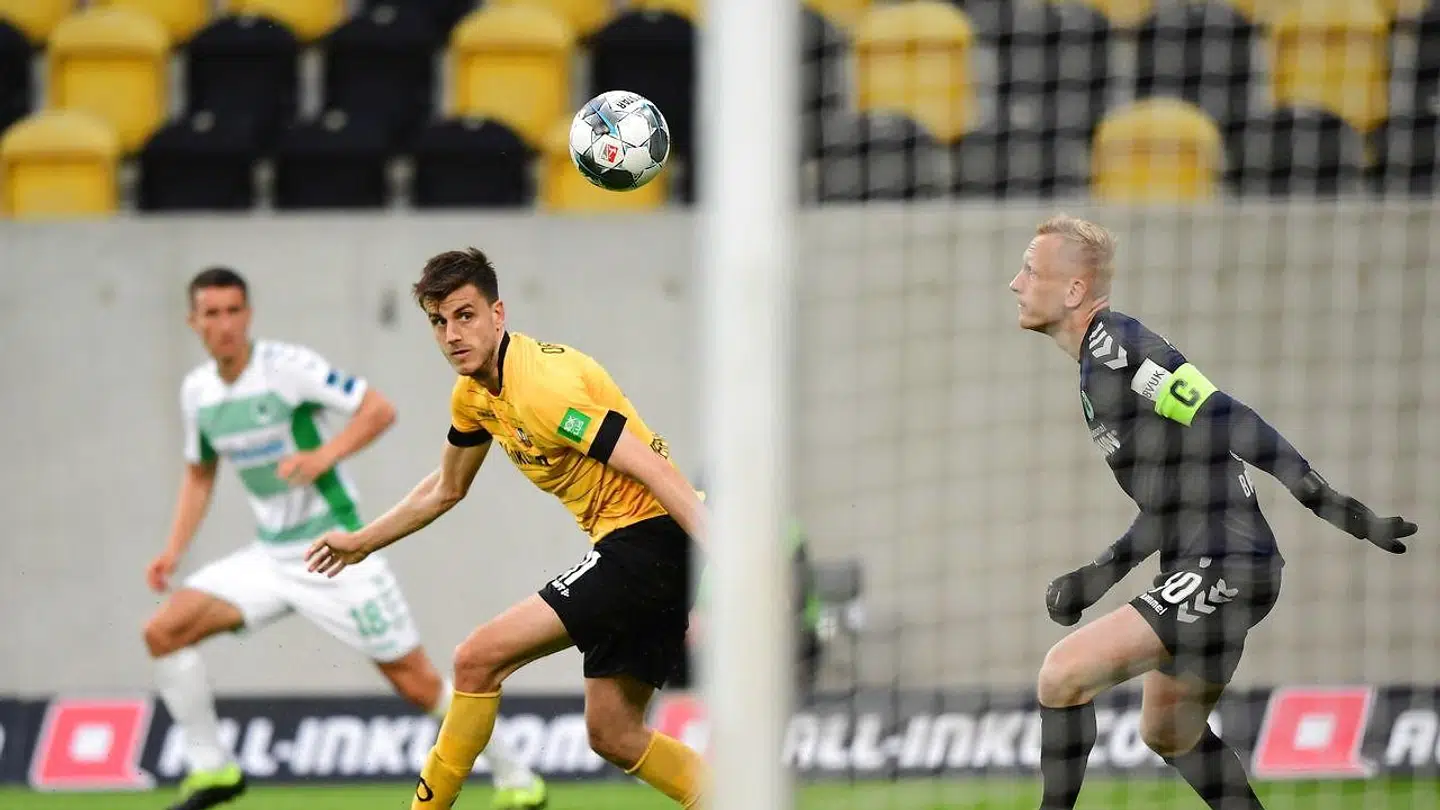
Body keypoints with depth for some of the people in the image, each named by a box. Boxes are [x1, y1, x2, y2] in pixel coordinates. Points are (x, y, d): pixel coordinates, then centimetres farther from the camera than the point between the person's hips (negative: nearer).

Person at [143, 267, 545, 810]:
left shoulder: (286, 367, -15)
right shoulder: (197, 392, 4)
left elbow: (379, 409, -15)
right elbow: (199, 473, 20)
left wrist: (323, 457, -28)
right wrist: (174, 550, 8)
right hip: (270, 557, 6)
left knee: (417, 683, -5)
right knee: (164, 631, -10)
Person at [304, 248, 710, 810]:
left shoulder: (541, 383, -20)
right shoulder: (473, 394, 9)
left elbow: (655, 471, -25)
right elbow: (445, 490, 29)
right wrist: (361, 543, 36)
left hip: (651, 533, -9)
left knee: (478, 659, -10)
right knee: (612, 736, 10)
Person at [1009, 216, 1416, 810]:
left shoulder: (1114, 345, -13)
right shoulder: (1099, 358, 18)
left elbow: (1226, 422, -21)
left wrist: (1335, 508, -26)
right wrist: (1099, 575, 19)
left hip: (1225, 567, -11)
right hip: (1205, 566, 11)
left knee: (1063, 674, -16)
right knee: (1168, 733, 25)